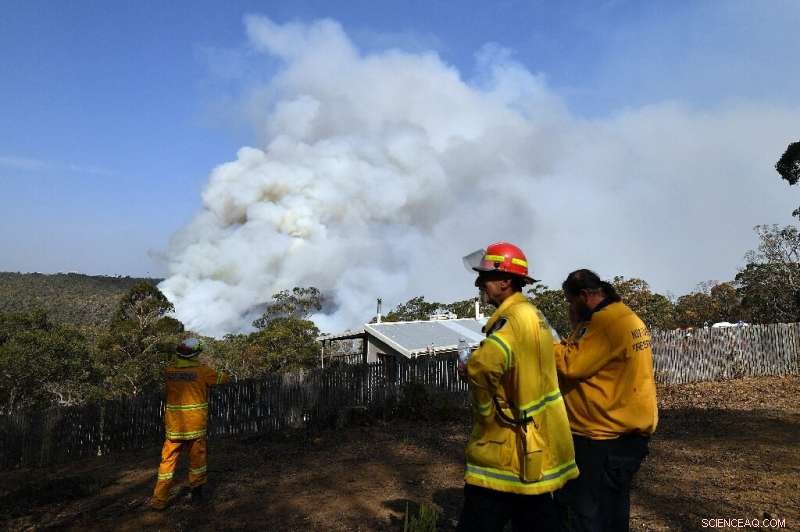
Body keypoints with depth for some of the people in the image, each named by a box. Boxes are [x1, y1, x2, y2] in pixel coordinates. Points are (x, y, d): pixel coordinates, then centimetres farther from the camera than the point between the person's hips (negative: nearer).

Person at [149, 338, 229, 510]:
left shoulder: (170, 370, -1)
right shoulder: (202, 370, -8)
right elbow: (223, 379, 5)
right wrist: (223, 375, 26)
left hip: (174, 424, 2)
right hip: (195, 424, -2)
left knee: (168, 460, 10)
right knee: (197, 459, 13)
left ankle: (159, 500, 10)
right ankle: (197, 493, 23)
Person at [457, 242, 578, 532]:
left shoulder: (513, 317, -20)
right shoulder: (533, 315, 11)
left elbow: (483, 365, -37)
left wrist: (484, 409, -20)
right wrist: (476, 370, 8)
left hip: (509, 443, -10)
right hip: (538, 439, 10)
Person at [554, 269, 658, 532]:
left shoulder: (606, 323, -20)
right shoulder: (627, 318, 13)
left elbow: (571, 365, -24)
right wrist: (578, 328, 3)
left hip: (603, 438, -10)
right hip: (626, 433, 10)